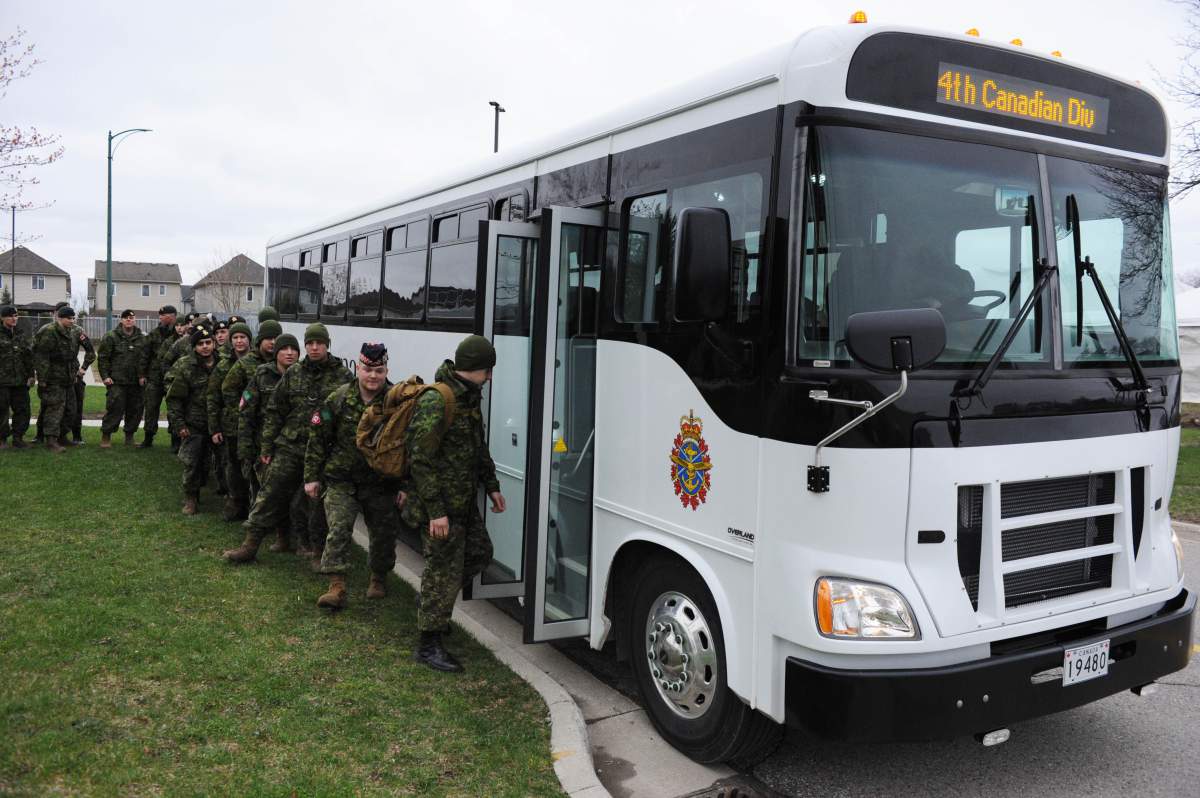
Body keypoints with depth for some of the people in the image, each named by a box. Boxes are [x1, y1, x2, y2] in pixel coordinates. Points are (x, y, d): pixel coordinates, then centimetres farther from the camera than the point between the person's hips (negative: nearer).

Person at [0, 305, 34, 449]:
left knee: (22, 409, 5)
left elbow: (29, 356, 13)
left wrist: (31, 375, 7)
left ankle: (18, 438, 14)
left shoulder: (22, 333, 11)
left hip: (20, 380, 4)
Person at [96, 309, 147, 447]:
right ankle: (106, 436, 4)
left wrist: (143, 375, 3)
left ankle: (129, 436, 20)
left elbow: (145, 359, 13)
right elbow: (102, 358, 1)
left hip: (136, 383, 4)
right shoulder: (111, 336, 0)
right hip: (116, 381, -4)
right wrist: (105, 376, -5)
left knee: (135, 410, 7)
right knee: (115, 408, -8)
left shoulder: (142, 338, 10)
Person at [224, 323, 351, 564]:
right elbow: (274, 411, 11)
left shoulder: (343, 376, -3)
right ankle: (250, 545, 12)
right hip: (289, 447, 3)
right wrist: (266, 446, 7)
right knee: (270, 494, 3)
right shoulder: (293, 374, 7)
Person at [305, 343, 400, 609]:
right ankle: (337, 588, -6)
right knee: (338, 530, -10)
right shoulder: (338, 400, -6)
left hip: (381, 484, 0)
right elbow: (317, 438, 1)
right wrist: (312, 476, 1)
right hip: (341, 480, 0)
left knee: (383, 534, 12)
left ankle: (379, 580, 35)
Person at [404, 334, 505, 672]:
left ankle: (431, 601, 37)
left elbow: (479, 448, 21)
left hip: (464, 501, 10)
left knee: (479, 553, 20)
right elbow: (421, 459, -24)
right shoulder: (435, 403, -22)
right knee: (445, 571, -2)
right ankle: (429, 645, 11)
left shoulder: (468, 398, 9)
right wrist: (435, 511, -25)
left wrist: (492, 486, 18)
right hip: (440, 506, -9)